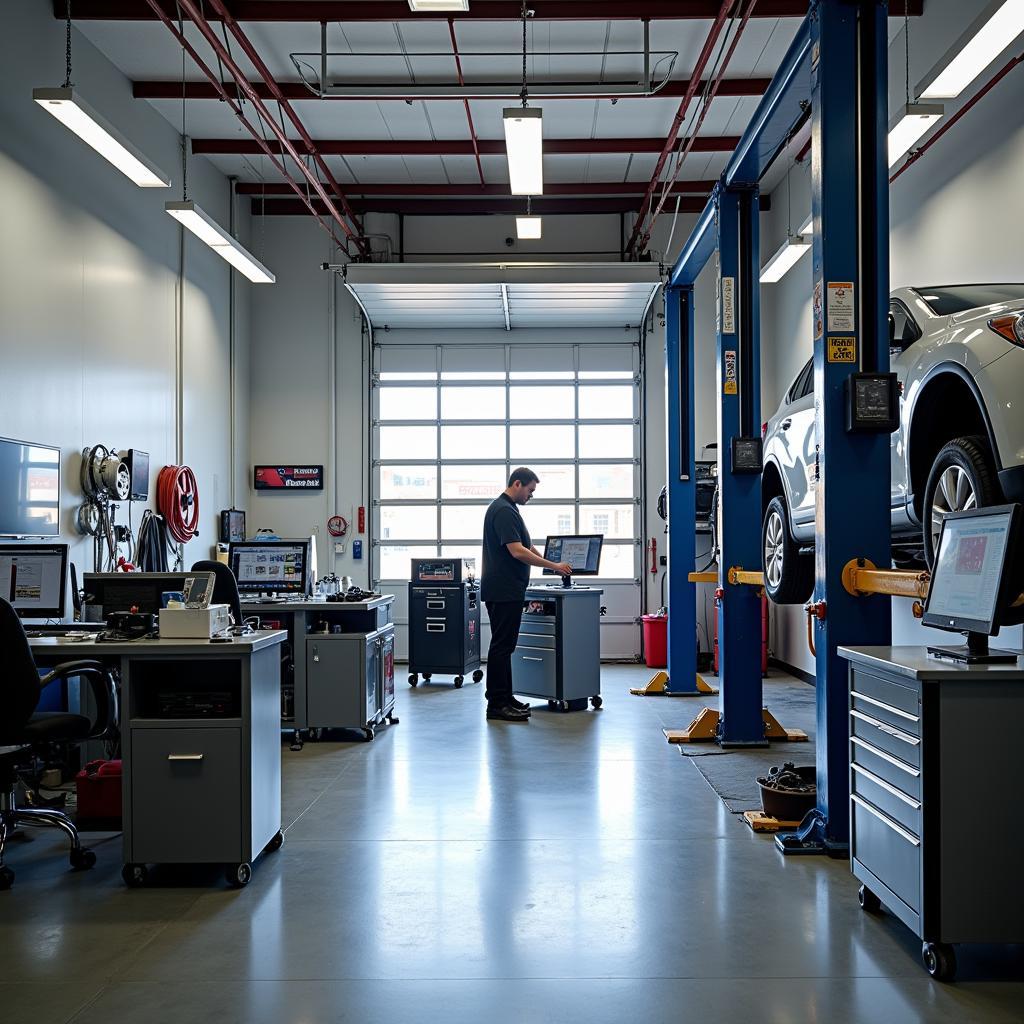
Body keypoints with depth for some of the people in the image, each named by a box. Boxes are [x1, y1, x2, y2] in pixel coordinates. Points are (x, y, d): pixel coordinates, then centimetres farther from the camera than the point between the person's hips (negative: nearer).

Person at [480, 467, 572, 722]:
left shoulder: (508, 509, 17)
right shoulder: (503, 511, -17)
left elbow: (526, 546, 24)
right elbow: (517, 551, -24)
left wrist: (552, 563, 17)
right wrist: (554, 566, -19)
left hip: (508, 590, 11)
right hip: (503, 591, -11)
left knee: (505, 645, 12)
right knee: (501, 645, -7)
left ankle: (504, 698, 17)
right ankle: (496, 704, -4)